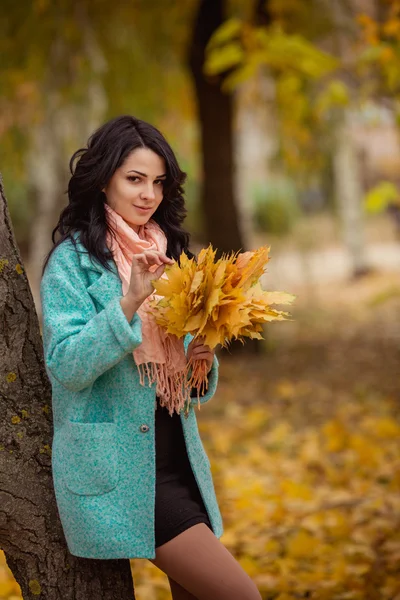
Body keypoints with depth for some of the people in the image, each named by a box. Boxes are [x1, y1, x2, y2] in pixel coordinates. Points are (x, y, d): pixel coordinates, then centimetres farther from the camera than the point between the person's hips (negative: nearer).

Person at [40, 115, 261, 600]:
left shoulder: (167, 255, 14)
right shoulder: (73, 260, -6)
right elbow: (65, 367, -17)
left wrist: (201, 362, -2)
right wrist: (130, 301, -26)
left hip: (176, 459, 7)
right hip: (116, 471, -7)